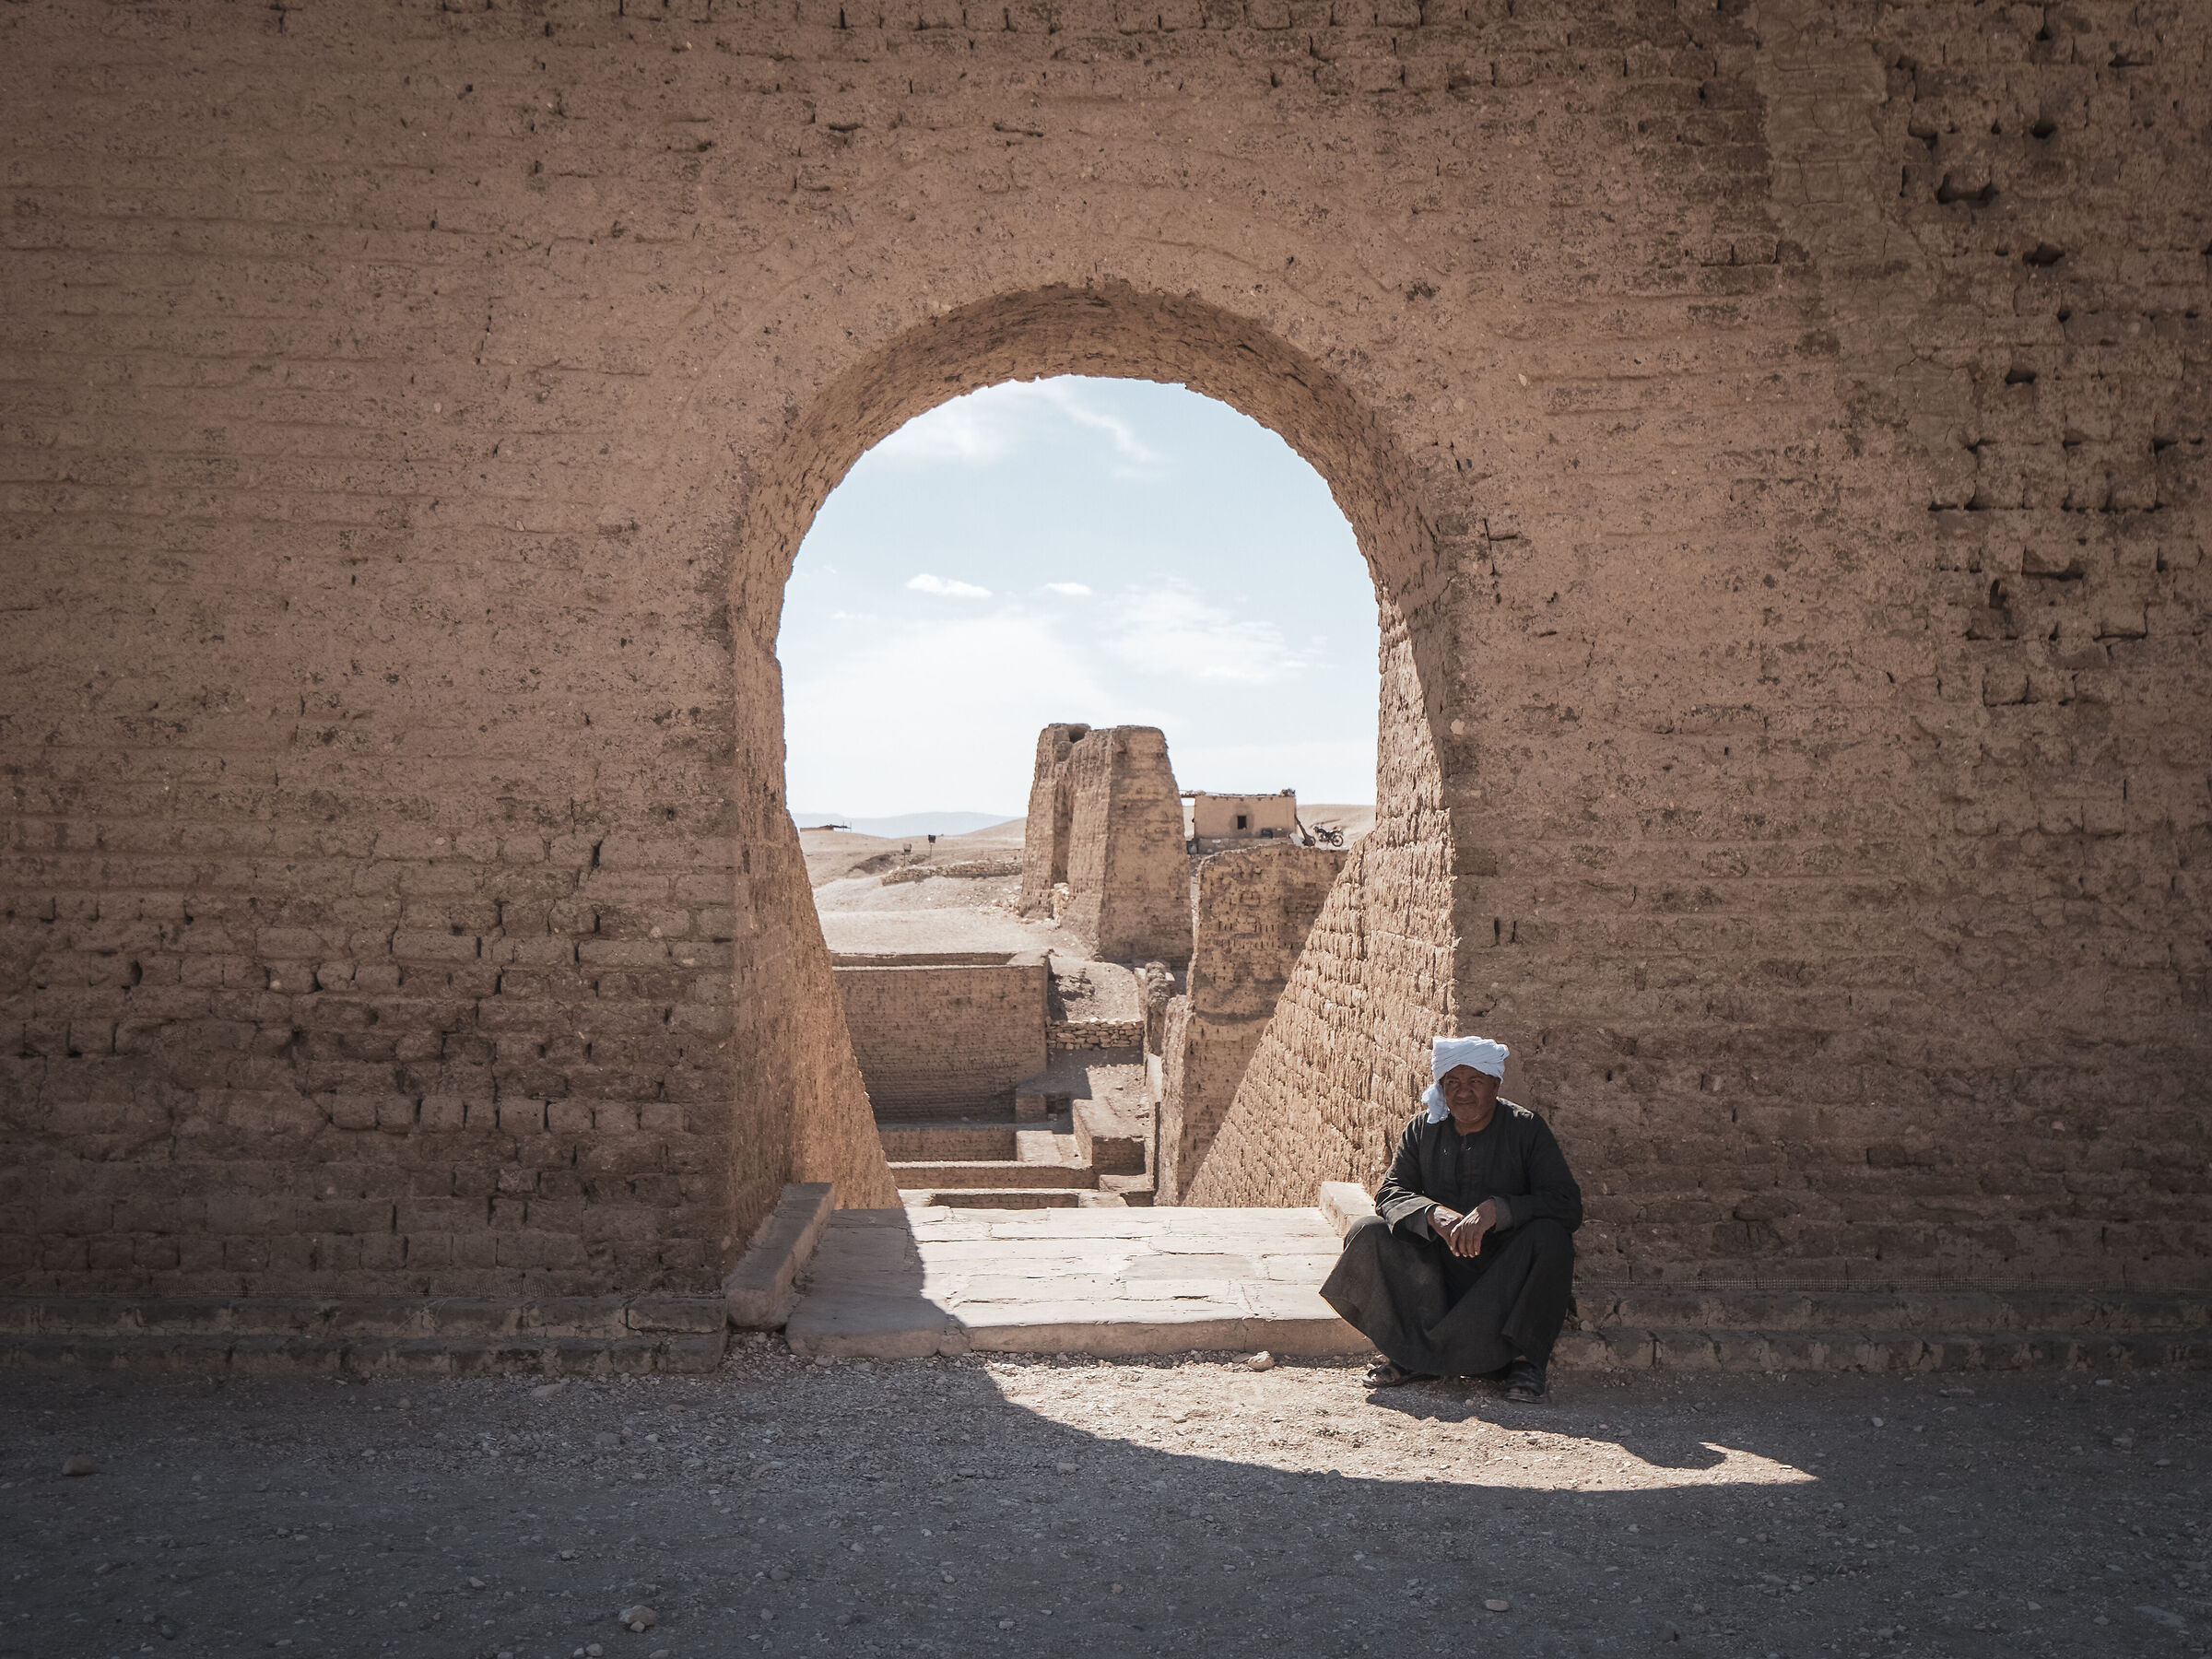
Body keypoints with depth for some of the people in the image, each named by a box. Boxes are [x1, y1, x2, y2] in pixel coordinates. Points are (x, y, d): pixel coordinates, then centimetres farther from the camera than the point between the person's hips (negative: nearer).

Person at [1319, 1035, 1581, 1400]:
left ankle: (1524, 1360, -19)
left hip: (1505, 1270, -2)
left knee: (1550, 1237, -31)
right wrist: (1433, 1213, -27)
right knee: (1367, 1233, -19)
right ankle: (1412, 1353, -15)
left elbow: (1567, 1205, -14)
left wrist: (1497, 1210, -30)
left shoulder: (1524, 1128, -5)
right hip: (1438, 1267, 2)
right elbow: (1390, 1192, -4)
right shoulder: (1423, 1128, 3)